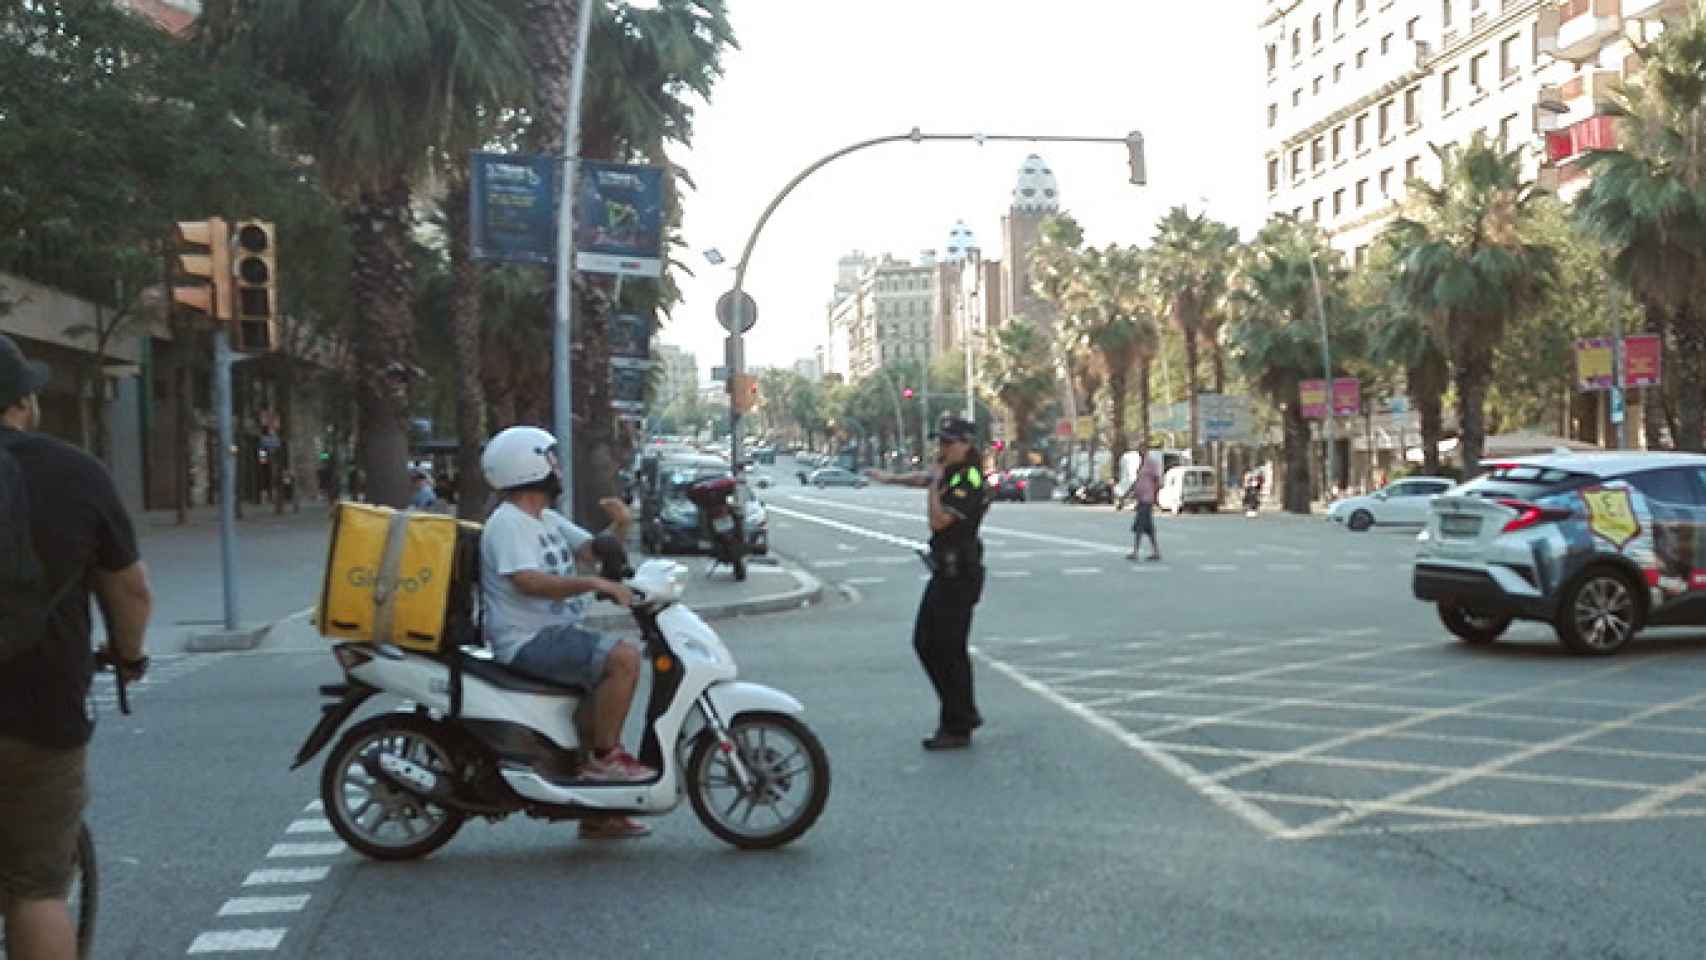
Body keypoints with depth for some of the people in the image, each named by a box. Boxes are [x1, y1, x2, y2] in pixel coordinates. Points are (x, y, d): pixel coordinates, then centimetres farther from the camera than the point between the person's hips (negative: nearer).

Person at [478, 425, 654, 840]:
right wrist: (594, 583, -34)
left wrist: (619, 525, -7)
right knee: (625, 658, -24)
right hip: (528, 640, -11)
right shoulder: (508, 523, -13)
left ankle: (599, 814, 19)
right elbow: (528, 581, -28)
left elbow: (592, 549, 14)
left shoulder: (547, 520, 17)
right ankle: (603, 756, -13)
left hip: (554, 633, 11)